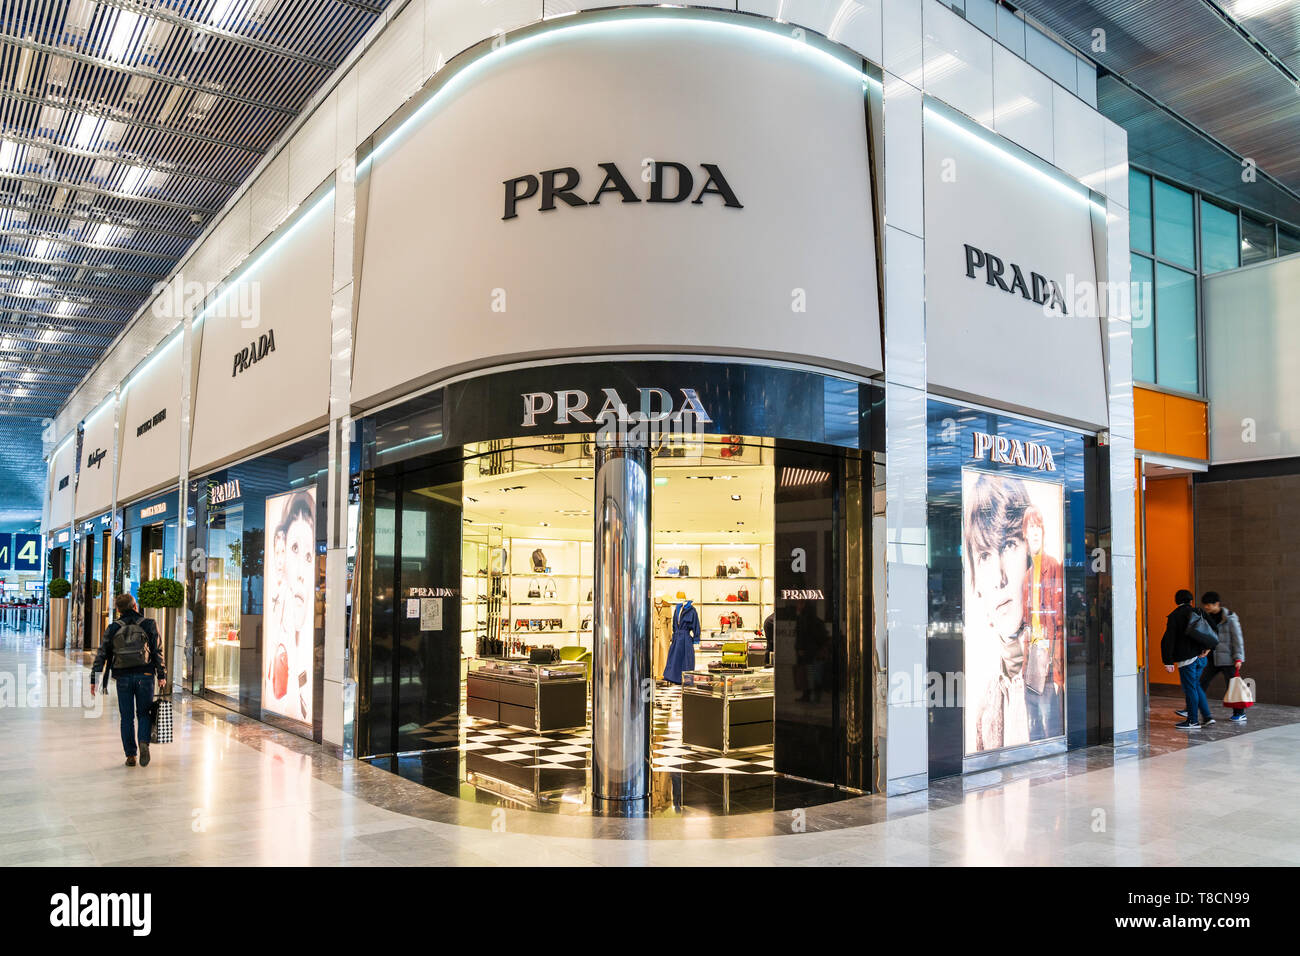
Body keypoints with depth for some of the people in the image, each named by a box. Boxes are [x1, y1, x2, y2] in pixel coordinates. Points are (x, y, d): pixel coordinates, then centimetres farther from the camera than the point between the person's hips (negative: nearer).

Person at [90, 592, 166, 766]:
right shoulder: (149, 625, 2)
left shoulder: (113, 628, 5)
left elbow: (101, 655, 5)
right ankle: (144, 742, -15)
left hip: (123, 678, 1)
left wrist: (94, 680, 10)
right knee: (144, 714, 10)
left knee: (127, 718, 9)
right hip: (145, 675, -1)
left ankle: (130, 755, 8)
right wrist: (162, 675, 4)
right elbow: (158, 652, -1)